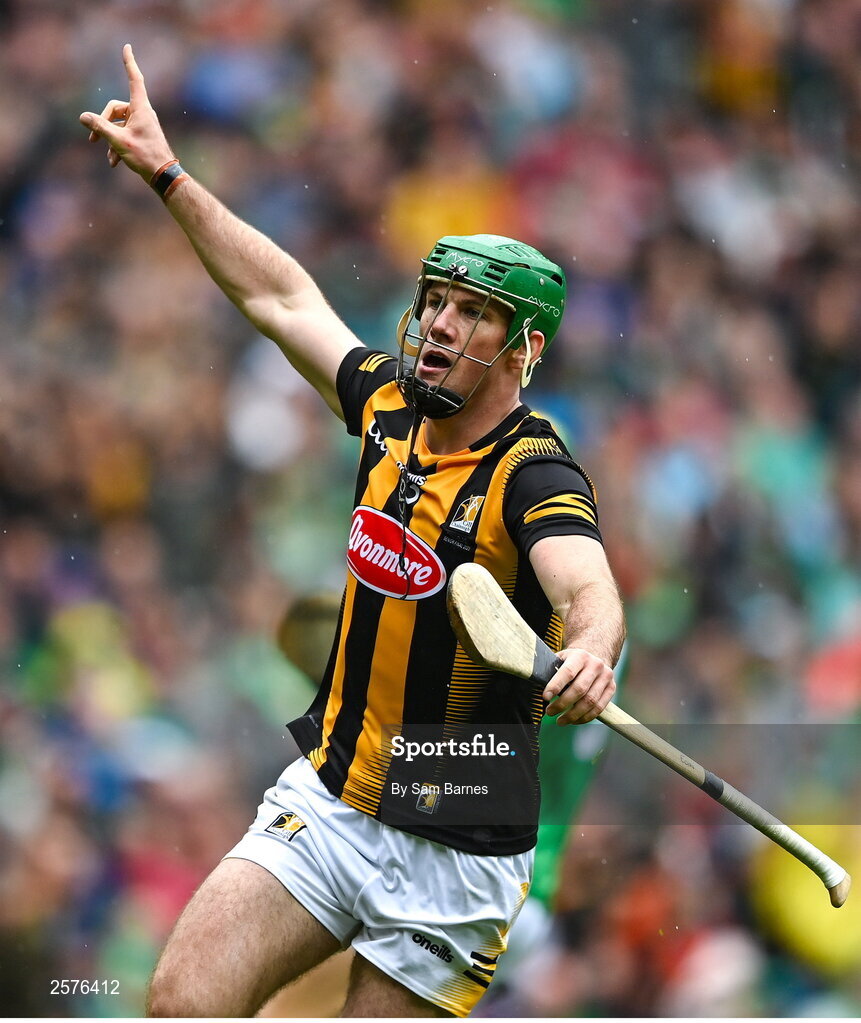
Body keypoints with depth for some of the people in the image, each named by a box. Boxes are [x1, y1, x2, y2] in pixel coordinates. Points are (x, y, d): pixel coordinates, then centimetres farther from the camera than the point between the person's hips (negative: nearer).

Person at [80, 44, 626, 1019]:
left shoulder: (535, 473, -15)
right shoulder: (390, 408, 5)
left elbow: (587, 588, -34)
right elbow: (283, 295, 19)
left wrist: (589, 649, -57)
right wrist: (166, 172, 22)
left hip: (453, 853, -6)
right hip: (326, 801, 6)